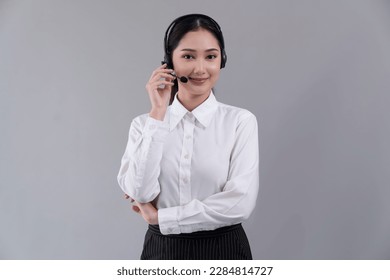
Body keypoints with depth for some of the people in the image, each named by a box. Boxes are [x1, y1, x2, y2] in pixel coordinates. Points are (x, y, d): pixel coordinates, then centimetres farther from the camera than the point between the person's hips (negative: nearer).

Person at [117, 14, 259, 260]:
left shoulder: (241, 121, -9)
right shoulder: (144, 123, -3)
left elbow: (240, 202, -18)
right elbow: (140, 193, -15)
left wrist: (160, 216, -13)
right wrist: (158, 113, -16)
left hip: (223, 251, -1)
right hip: (162, 251, 1)